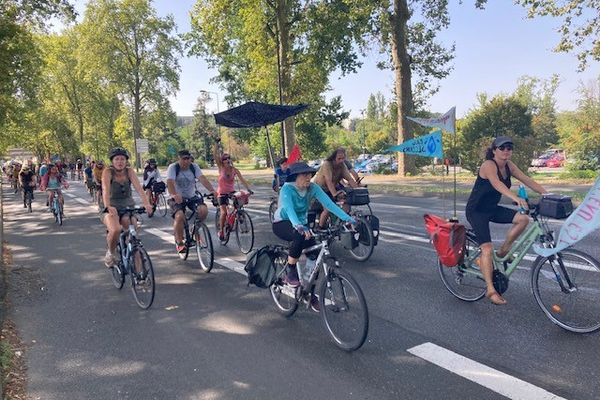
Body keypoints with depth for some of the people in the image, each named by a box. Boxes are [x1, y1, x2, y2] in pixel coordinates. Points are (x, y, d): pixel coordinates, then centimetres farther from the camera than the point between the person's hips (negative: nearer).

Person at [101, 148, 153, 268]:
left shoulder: (129, 171, -6)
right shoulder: (108, 172, -12)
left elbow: (139, 188, -20)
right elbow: (105, 190, -28)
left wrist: (146, 204, -36)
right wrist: (108, 206, -47)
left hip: (128, 207, 3)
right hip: (112, 209, -2)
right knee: (115, 230, -31)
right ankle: (111, 252, 1)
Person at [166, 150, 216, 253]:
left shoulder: (194, 167, -4)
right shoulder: (173, 167, -13)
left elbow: (202, 179, -18)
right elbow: (170, 182, -28)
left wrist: (212, 190, -35)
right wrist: (174, 195, -48)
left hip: (192, 197, 3)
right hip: (178, 198, -3)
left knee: (204, 210, -23)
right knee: (179, 216, -29)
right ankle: (179, 243, -9)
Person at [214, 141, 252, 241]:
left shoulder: (235, 170, -4)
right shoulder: (221, 168, -8)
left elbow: (242, 180, -12)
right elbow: (216, 156, -18)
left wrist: (249, 189, -26)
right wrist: (216, 143, -25)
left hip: (232, 192, 3)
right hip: (222, 193, -3)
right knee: (224, 212, -15)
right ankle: (221, 231, 2)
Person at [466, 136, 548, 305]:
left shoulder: (508, 165, 1)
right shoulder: (489, 165, -21)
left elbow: (528, 180, -3)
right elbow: (497, 184, -39)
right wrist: (517, 198, -54)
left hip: (492, 208, 7)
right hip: (476, 210, -7)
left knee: (523, 219, -14)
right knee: (487, 248, -15)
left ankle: (503, 250, 6)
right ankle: (490, 290, -8)